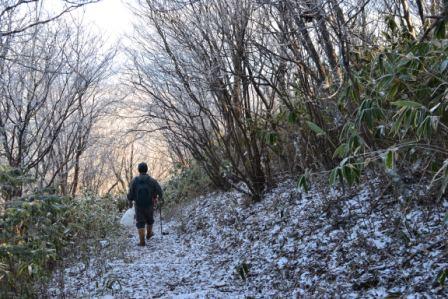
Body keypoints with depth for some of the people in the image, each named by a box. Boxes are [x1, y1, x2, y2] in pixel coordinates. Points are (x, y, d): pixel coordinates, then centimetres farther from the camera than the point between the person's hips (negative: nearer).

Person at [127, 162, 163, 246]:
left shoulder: (134, 181, -13)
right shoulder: (152, 180, -13)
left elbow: (130, 193, -10)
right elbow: (159, 191, -8)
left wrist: (130, 201, 8)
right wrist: (160, 197, 14)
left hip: (138, 205, -1)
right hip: (150, 205, 1)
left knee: (140, 223, 7)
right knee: (150, 220, 25)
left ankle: (142, 241, 3)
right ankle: (149, 234, 44)